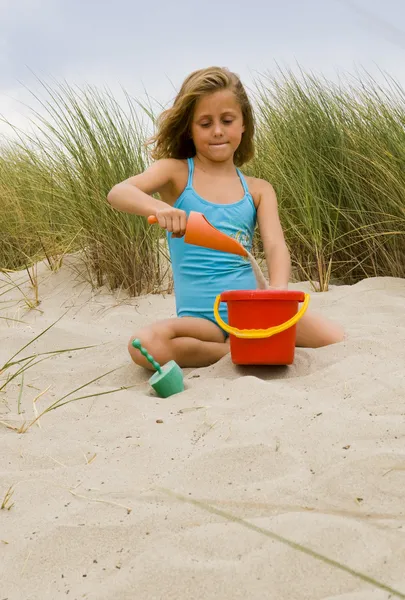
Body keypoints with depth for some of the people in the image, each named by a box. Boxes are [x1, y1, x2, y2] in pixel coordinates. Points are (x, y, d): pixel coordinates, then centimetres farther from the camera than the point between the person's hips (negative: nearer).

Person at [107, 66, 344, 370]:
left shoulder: (258, 190, 9)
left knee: (333, 338, -21)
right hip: (200, 318, -1)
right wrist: (159, 208, -38)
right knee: (144, 345, -33)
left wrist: (277, 292, -28)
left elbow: (276, 245, -5)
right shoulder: (176, 173, 2)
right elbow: (118, 193, -15)